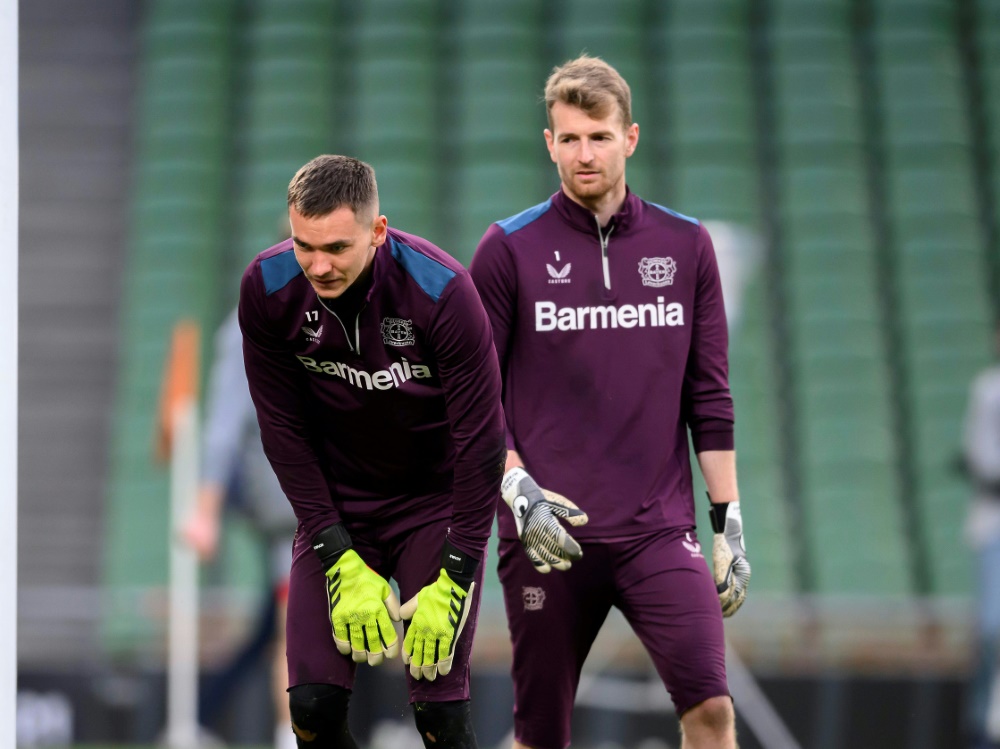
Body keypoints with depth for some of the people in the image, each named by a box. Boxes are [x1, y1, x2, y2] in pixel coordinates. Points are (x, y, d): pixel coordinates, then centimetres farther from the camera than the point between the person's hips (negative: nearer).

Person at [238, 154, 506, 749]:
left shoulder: (442, 291, -25)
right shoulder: (268, 289, -16)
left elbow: (481, 438, -19)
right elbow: (283, 430, -8)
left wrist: (454, 578, -19)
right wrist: (341, 560, -12)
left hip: (436, 498, -3)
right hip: (336, 503, 3)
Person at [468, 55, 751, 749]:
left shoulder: (686, 245, 8)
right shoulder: (509, 249, 1)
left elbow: (710, 396, 11)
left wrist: (729, 522, 8)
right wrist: (518, 490, -12)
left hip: (660, 531, 1)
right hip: (549, 534, -1)